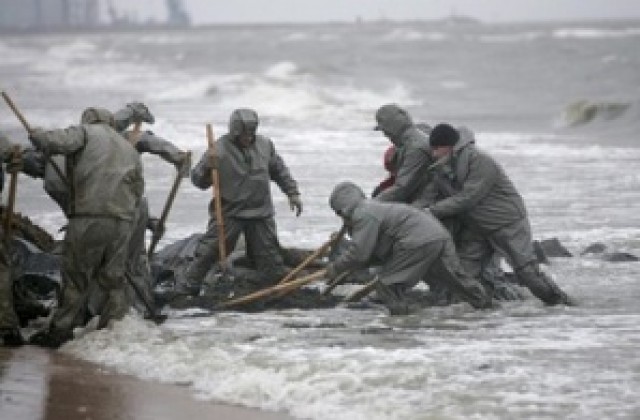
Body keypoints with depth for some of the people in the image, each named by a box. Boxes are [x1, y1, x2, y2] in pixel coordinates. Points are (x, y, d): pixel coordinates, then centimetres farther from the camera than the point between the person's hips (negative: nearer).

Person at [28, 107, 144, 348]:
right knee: (113, 280, 12)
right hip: (123, 222, 5)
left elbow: (55, 142, -12)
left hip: (89, 217, -5)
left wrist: (35, 135, 7)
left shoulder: (85, 132, 6)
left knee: (75, 278, 0)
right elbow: (137, 190, 23)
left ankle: (60, 331, 4)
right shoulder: (129, 149, 25)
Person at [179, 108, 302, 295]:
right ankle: (187, 288, 3)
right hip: (228, 212, -3)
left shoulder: (265, 145, 4)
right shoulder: (219, 150, -11)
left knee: (269, 255, 6)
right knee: (207, 252, -6)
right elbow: (198, 180, -8)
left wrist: (293, 193, 16)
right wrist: (207, 169, -27)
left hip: (261, 213, 3)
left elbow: (279, 171, 19)